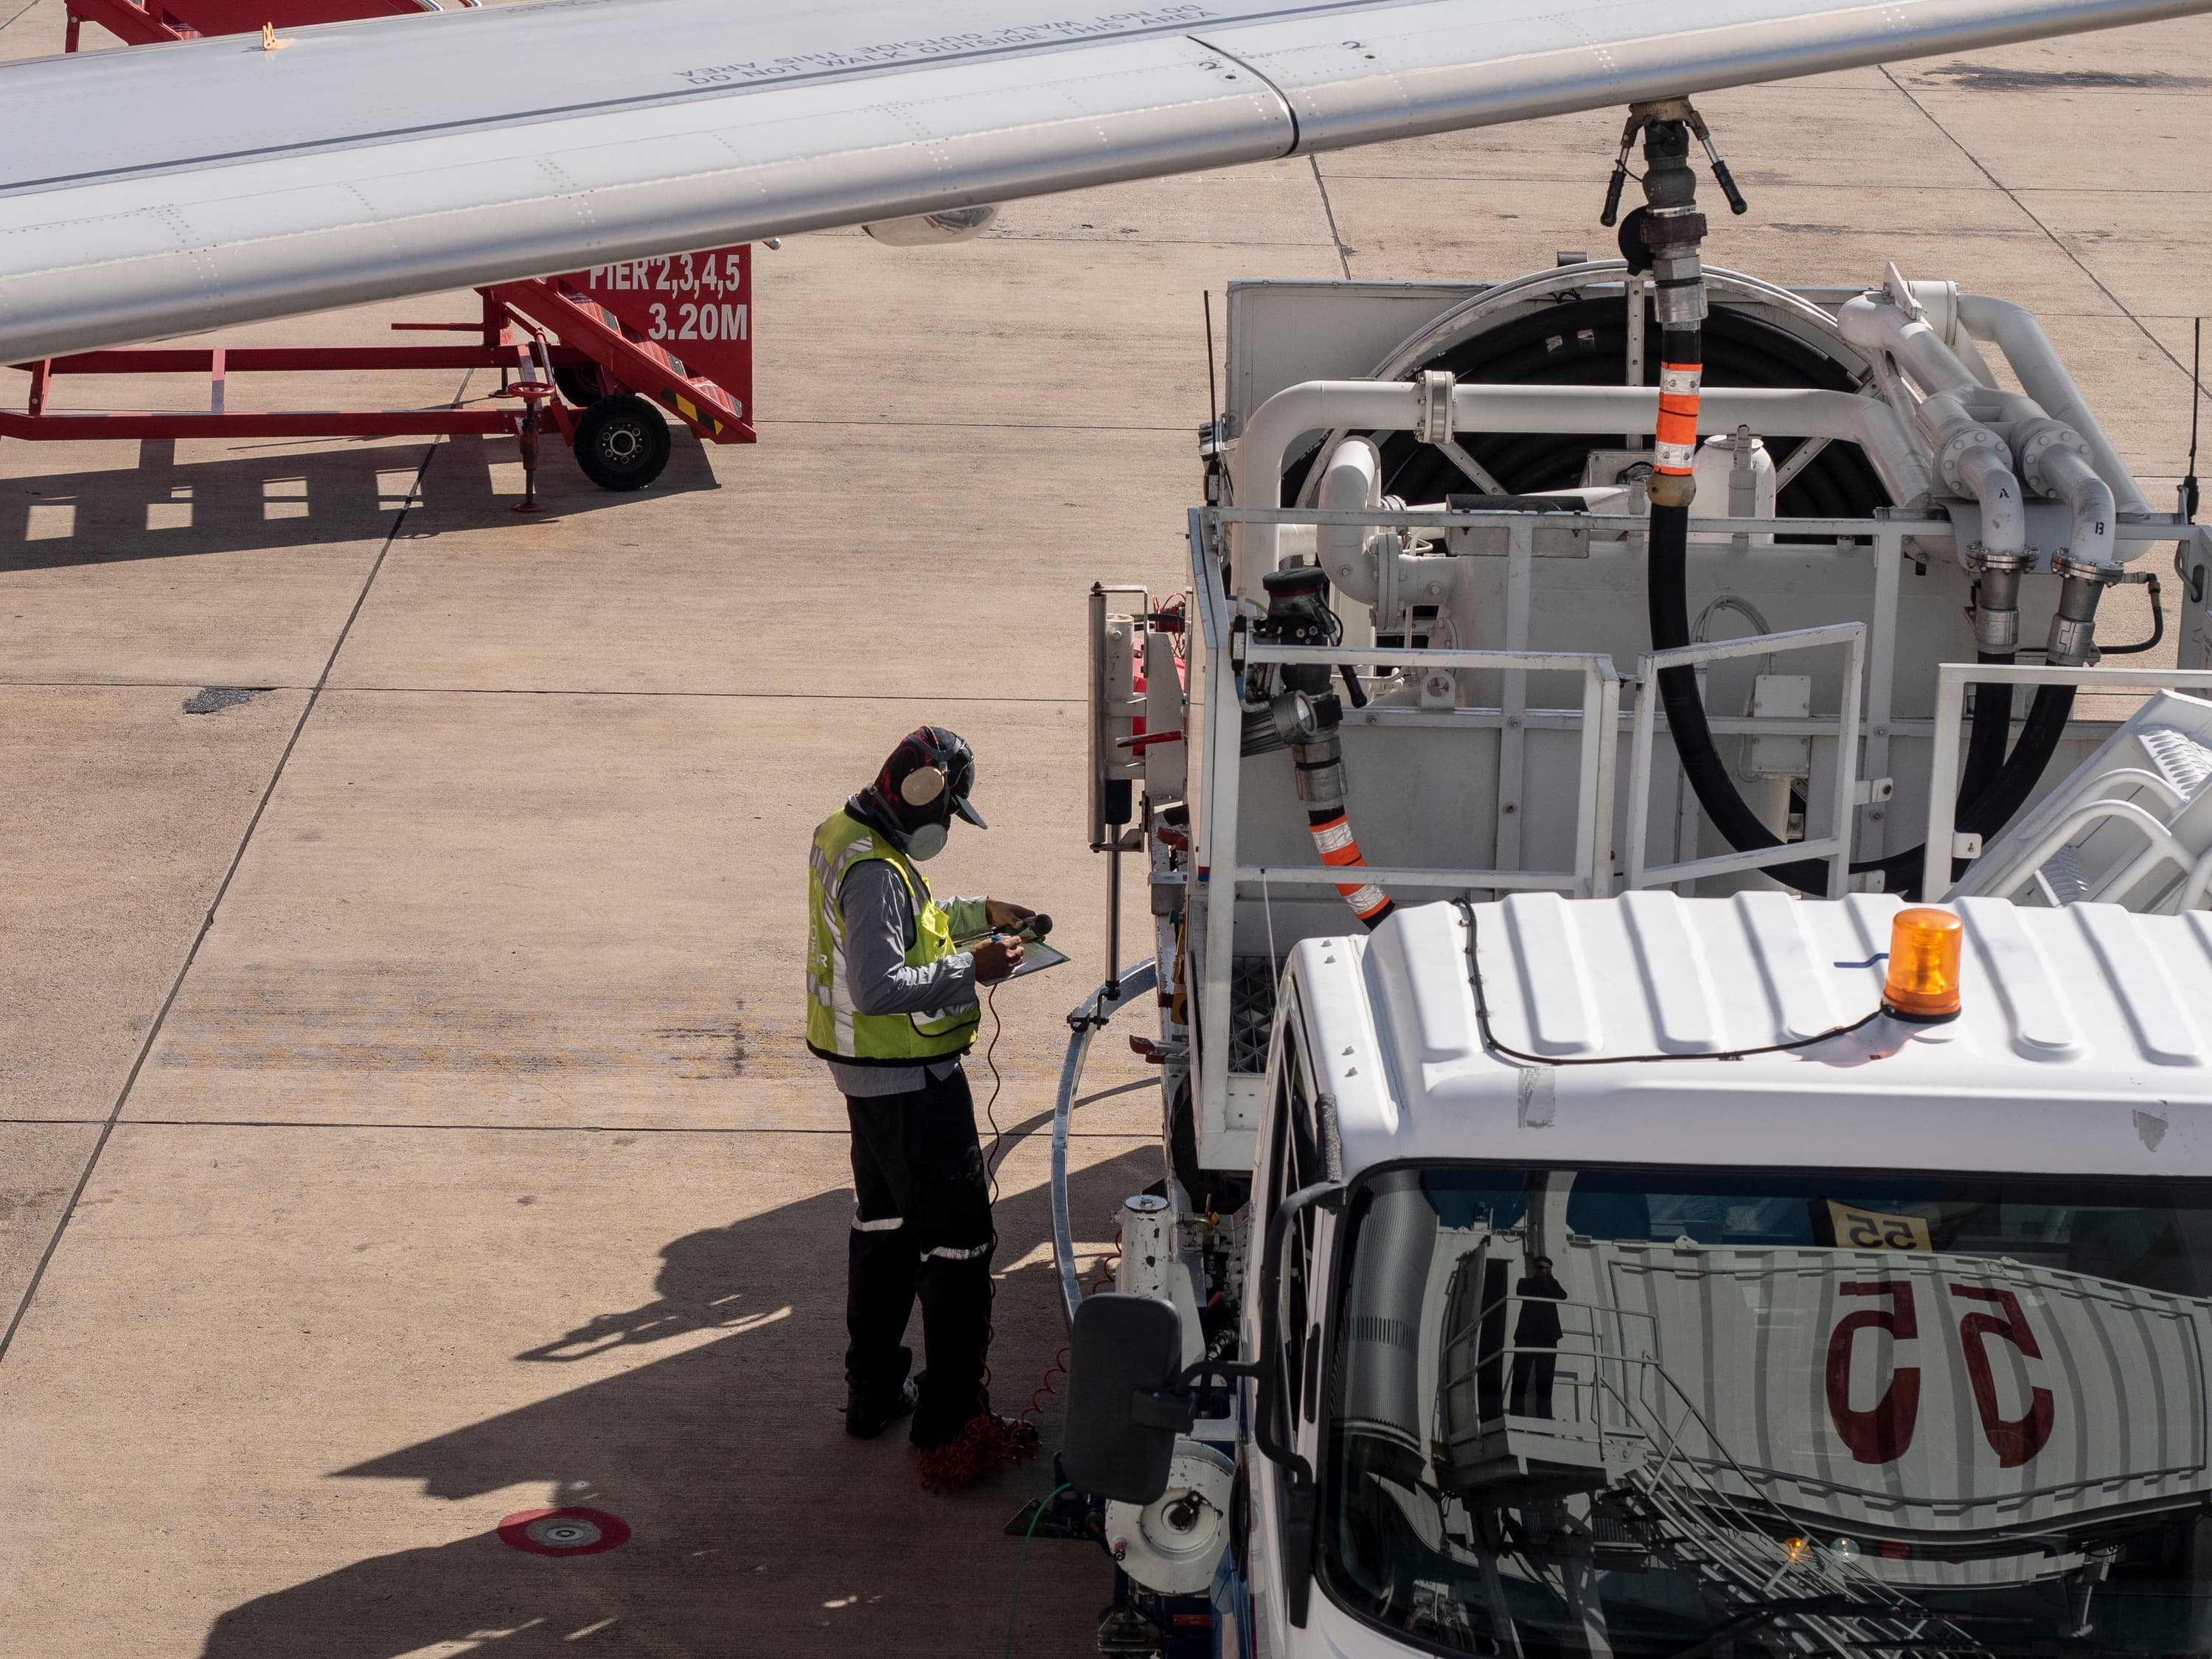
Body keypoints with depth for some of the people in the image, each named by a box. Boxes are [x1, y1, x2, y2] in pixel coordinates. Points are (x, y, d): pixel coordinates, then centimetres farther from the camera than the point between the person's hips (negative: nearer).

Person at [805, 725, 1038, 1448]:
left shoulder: (847, 835, 6)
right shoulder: (875, 871, -26)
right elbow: (879, 988, -34)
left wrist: (979, 913, 14)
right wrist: (970, 967, -26)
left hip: (868, 1073, 11)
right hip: (909, 1082, -11)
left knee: (883, 1223, 21)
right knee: (957, 1232, -1)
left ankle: (872, 1390, 31)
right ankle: (951, 1410, 5)